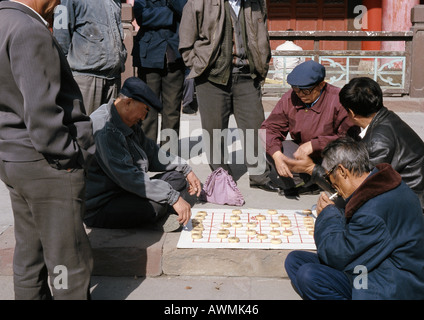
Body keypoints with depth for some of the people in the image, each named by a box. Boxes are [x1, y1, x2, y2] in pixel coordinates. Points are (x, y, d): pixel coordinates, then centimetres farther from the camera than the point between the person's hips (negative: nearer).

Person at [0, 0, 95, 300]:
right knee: (68, 259, 5)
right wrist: (67, 157, -14)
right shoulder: (29, 31, -21)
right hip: (46, 165, -10)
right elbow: (40, 113, -24)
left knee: (30, 252, 21)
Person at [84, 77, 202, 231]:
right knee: (155, 206, -34)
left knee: (177, 178, 6)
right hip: (99, 208, -10)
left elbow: (151, 152, 20)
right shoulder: (104, 129, -24)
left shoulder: (130, 124, 9)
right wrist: (173, 197, -30)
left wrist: (186, 169, 12)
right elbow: (128, 176, -31)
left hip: (125, 191, 10)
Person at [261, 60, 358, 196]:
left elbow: (350, 138, -28)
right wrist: (277, 155, -24)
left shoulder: (338, 100, -21)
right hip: (301, 150, 4)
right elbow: (270, 128, -6)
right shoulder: (289, 98, -7)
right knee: (269, 146, -17)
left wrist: (314, 144, -30)